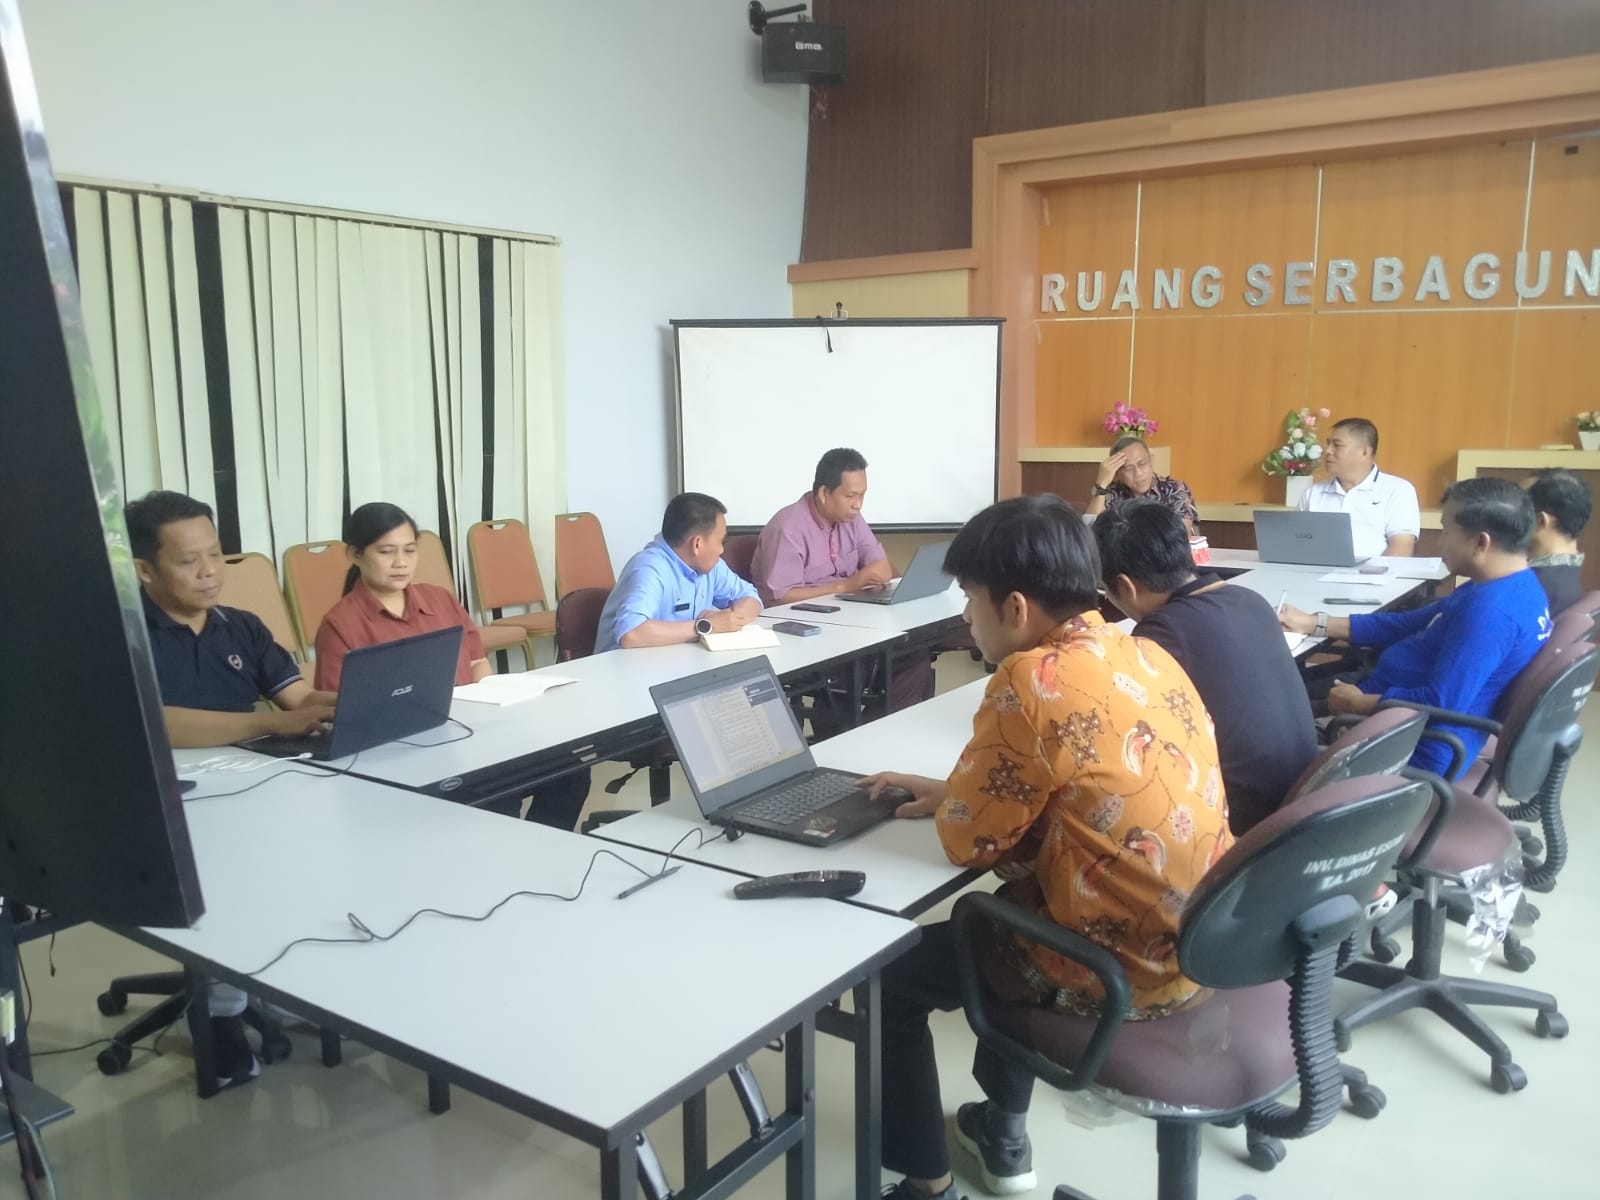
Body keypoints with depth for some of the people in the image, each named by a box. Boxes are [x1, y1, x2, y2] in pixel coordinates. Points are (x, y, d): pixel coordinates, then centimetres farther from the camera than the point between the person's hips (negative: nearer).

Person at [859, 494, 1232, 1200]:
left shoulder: (1034, 680, -24)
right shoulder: (1142, 654, 2)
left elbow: (968, 839, -15)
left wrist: (947, 803, 6)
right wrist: (953, 791, 12)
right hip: (1197, 943, 8)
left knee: (888, 975, 10)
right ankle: (1002, 1136, 43)